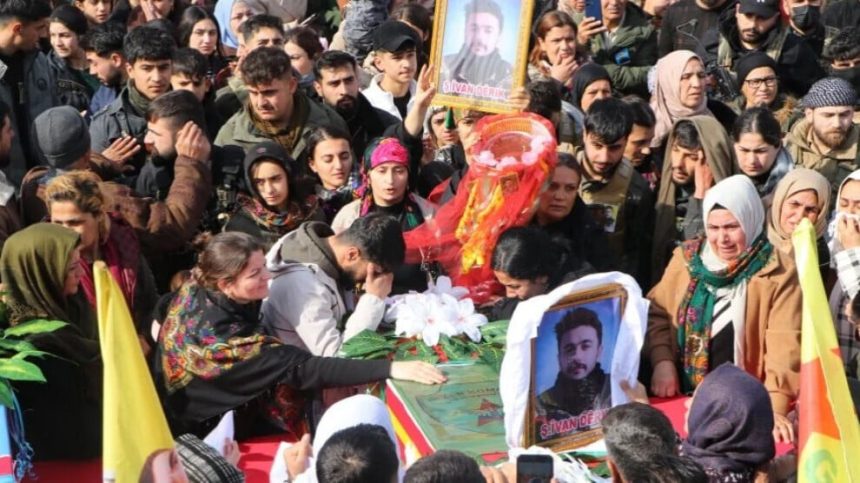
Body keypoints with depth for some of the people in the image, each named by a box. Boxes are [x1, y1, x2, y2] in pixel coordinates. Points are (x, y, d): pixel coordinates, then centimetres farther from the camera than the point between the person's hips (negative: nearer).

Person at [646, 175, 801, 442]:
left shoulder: (779, 273, -6)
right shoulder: (687, 257, 6)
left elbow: (785, 345, -12)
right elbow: (657, 313, 11)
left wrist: (775, 408, -23)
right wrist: (662, 362, -5)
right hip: (682, 398, 3)